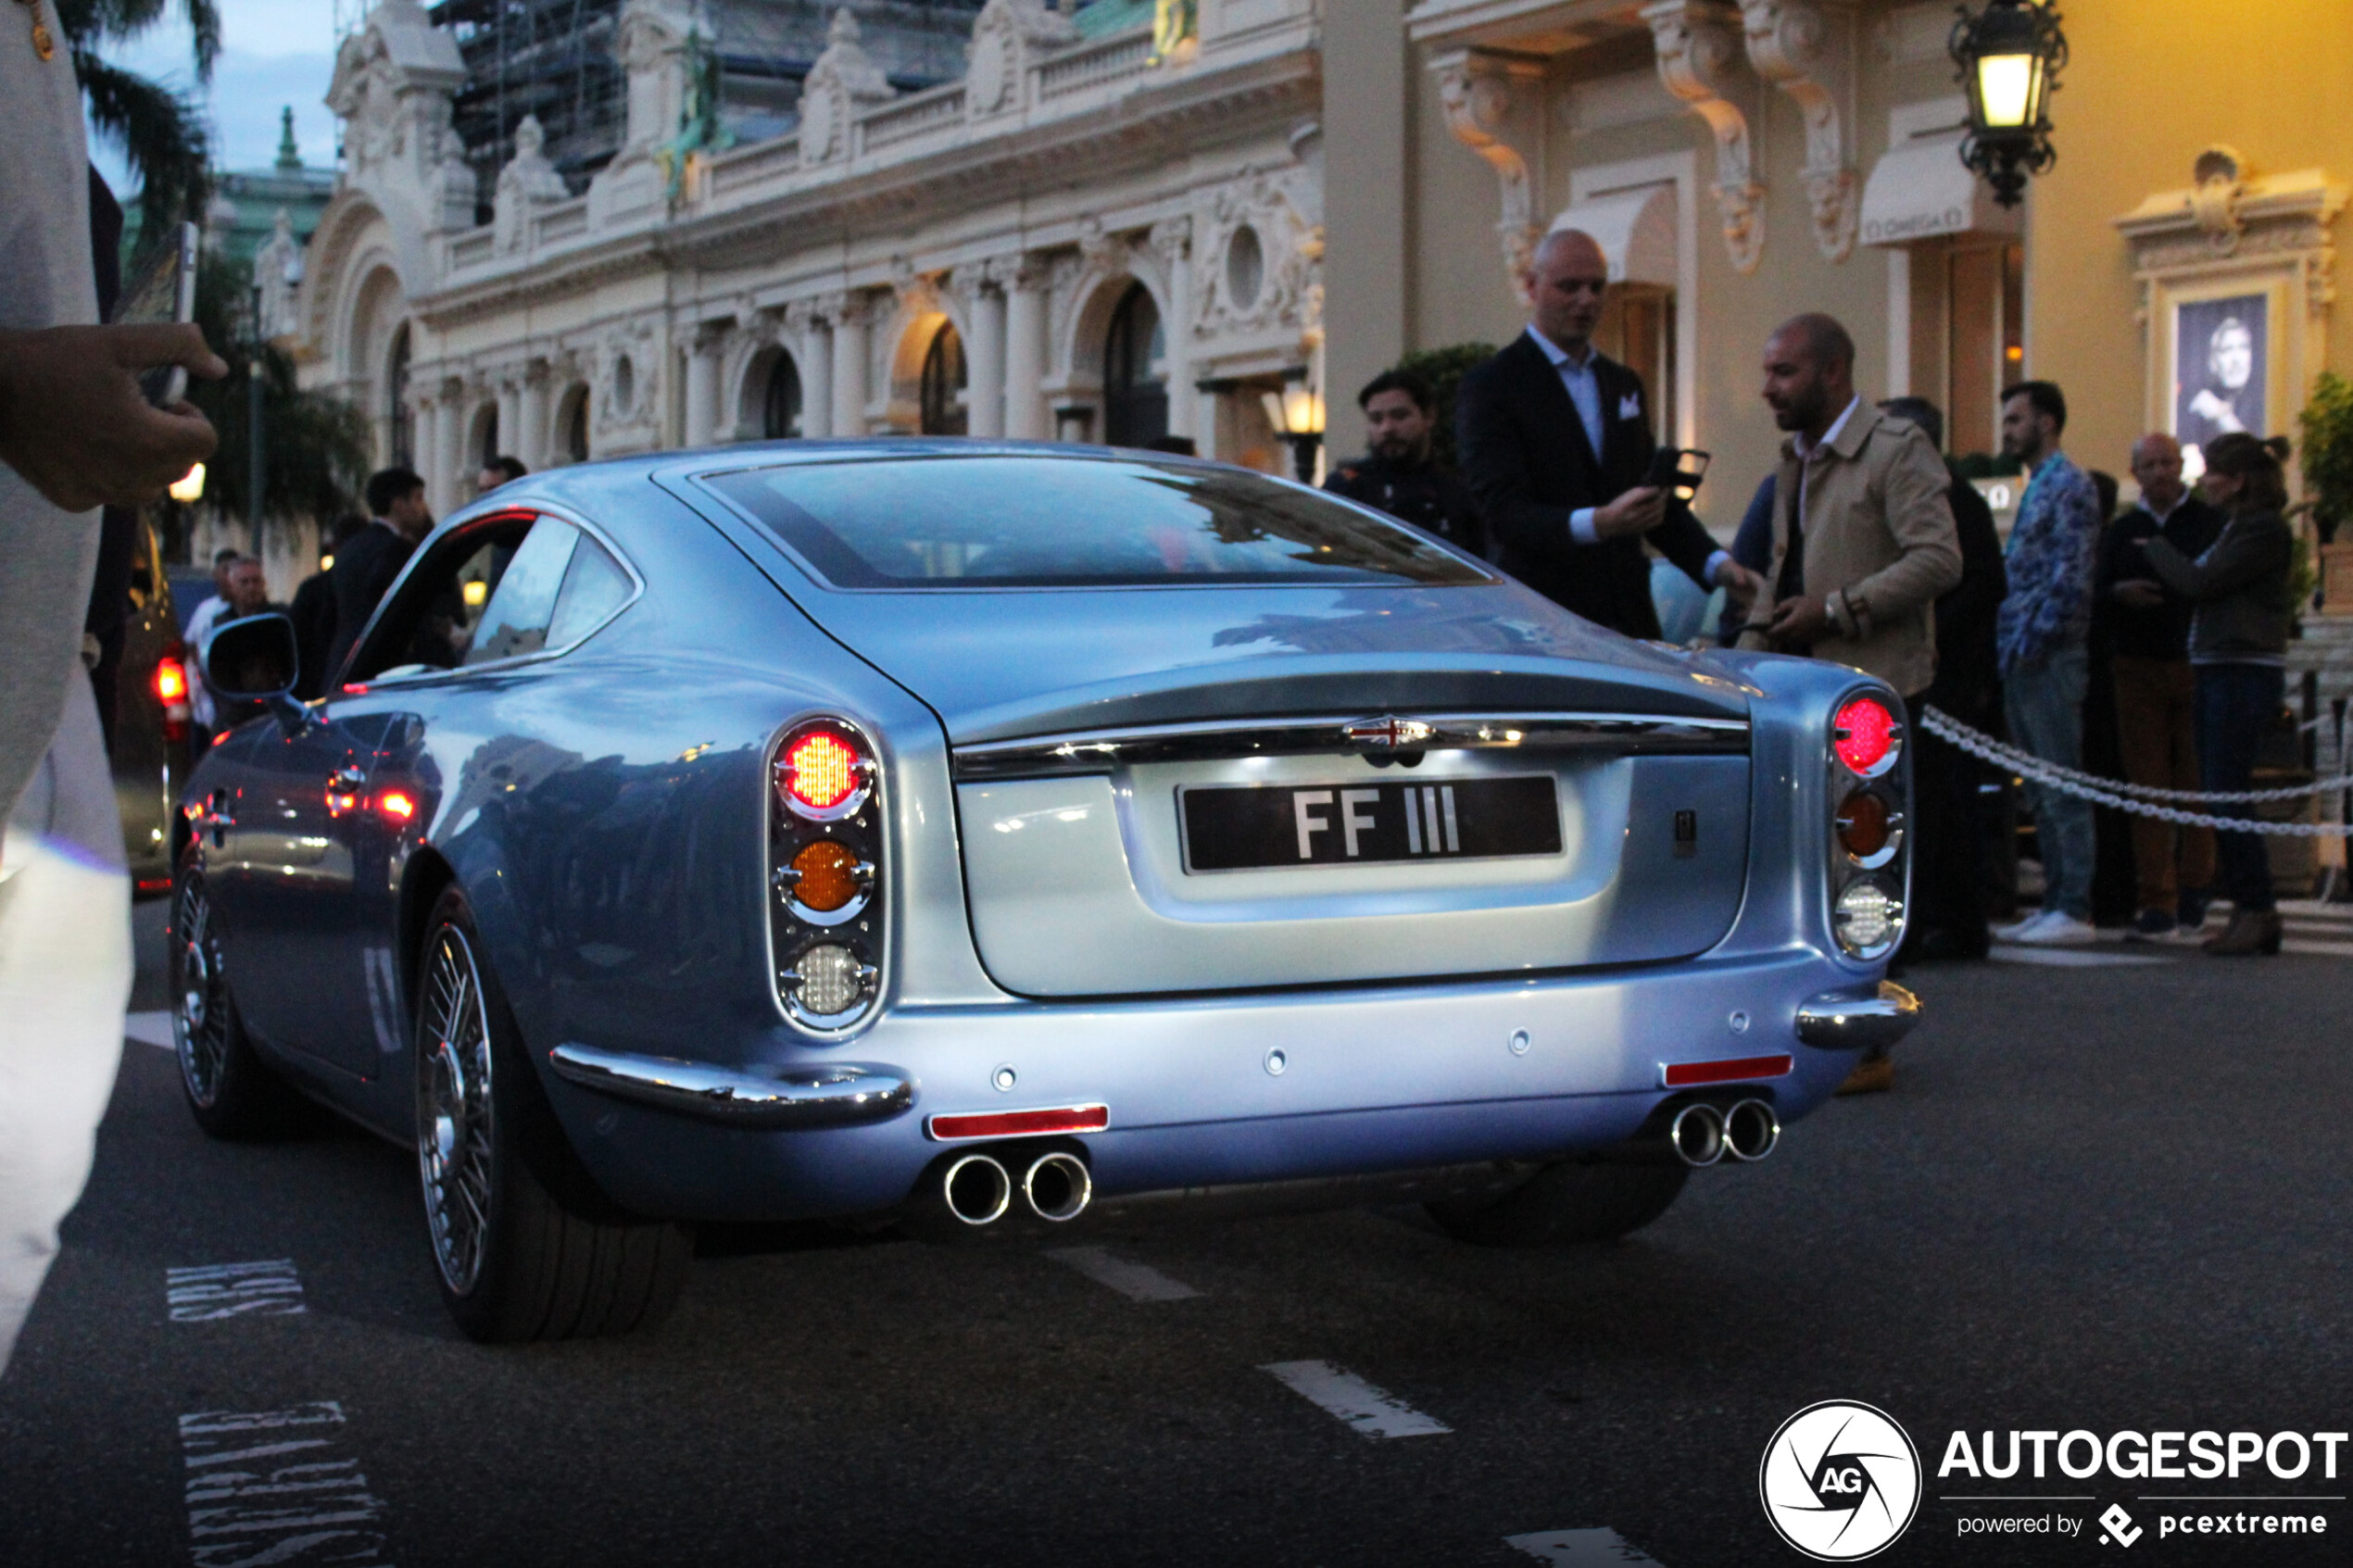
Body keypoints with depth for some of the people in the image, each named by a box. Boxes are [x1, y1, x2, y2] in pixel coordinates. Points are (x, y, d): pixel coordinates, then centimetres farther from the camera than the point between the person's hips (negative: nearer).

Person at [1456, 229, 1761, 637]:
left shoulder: (1625, 385, 20)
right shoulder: (1489, 387, -3)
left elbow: (1657, 498, 22)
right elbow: (1504, 512, -14)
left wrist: (1717, 564, 5)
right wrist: (1598, 523, -30)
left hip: (1630, 620, 6)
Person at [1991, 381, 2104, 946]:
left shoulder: (2070, 486, -8)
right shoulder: (2036, 489, 20)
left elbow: (2070, 576, -17)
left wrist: (2034, 639, -19)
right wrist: (2010, 645, 14)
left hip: (2050, 659, -10)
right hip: (2023, 660, 10)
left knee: (2063, 787, -8)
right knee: (2040, 791, 11)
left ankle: (2075, 910, -7)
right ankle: (2054, 903, 15)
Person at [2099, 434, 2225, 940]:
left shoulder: (2212, 524, 7)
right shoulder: (2121, 532, 15)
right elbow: (2095, 594, 10)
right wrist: (2118, 593, -10)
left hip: (2196, 668, -2)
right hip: (2138, 670, 2)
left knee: (2197, 784, 0)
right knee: (2148, 786, -2)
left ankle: (2194, 889, 10)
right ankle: (2156, 899, 0)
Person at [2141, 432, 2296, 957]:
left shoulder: (2264, 528, -11)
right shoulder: (2237, 526, 19)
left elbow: (2200, 583, -15)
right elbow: (2203, 588, 14)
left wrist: (2156, 548, 0)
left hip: (2245, 672, -10)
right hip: (2220, 670, 10)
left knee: (2225, 795, -11)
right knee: (2220, 796, 9)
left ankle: (2257, 910, -6)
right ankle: (2250, 912, 14)